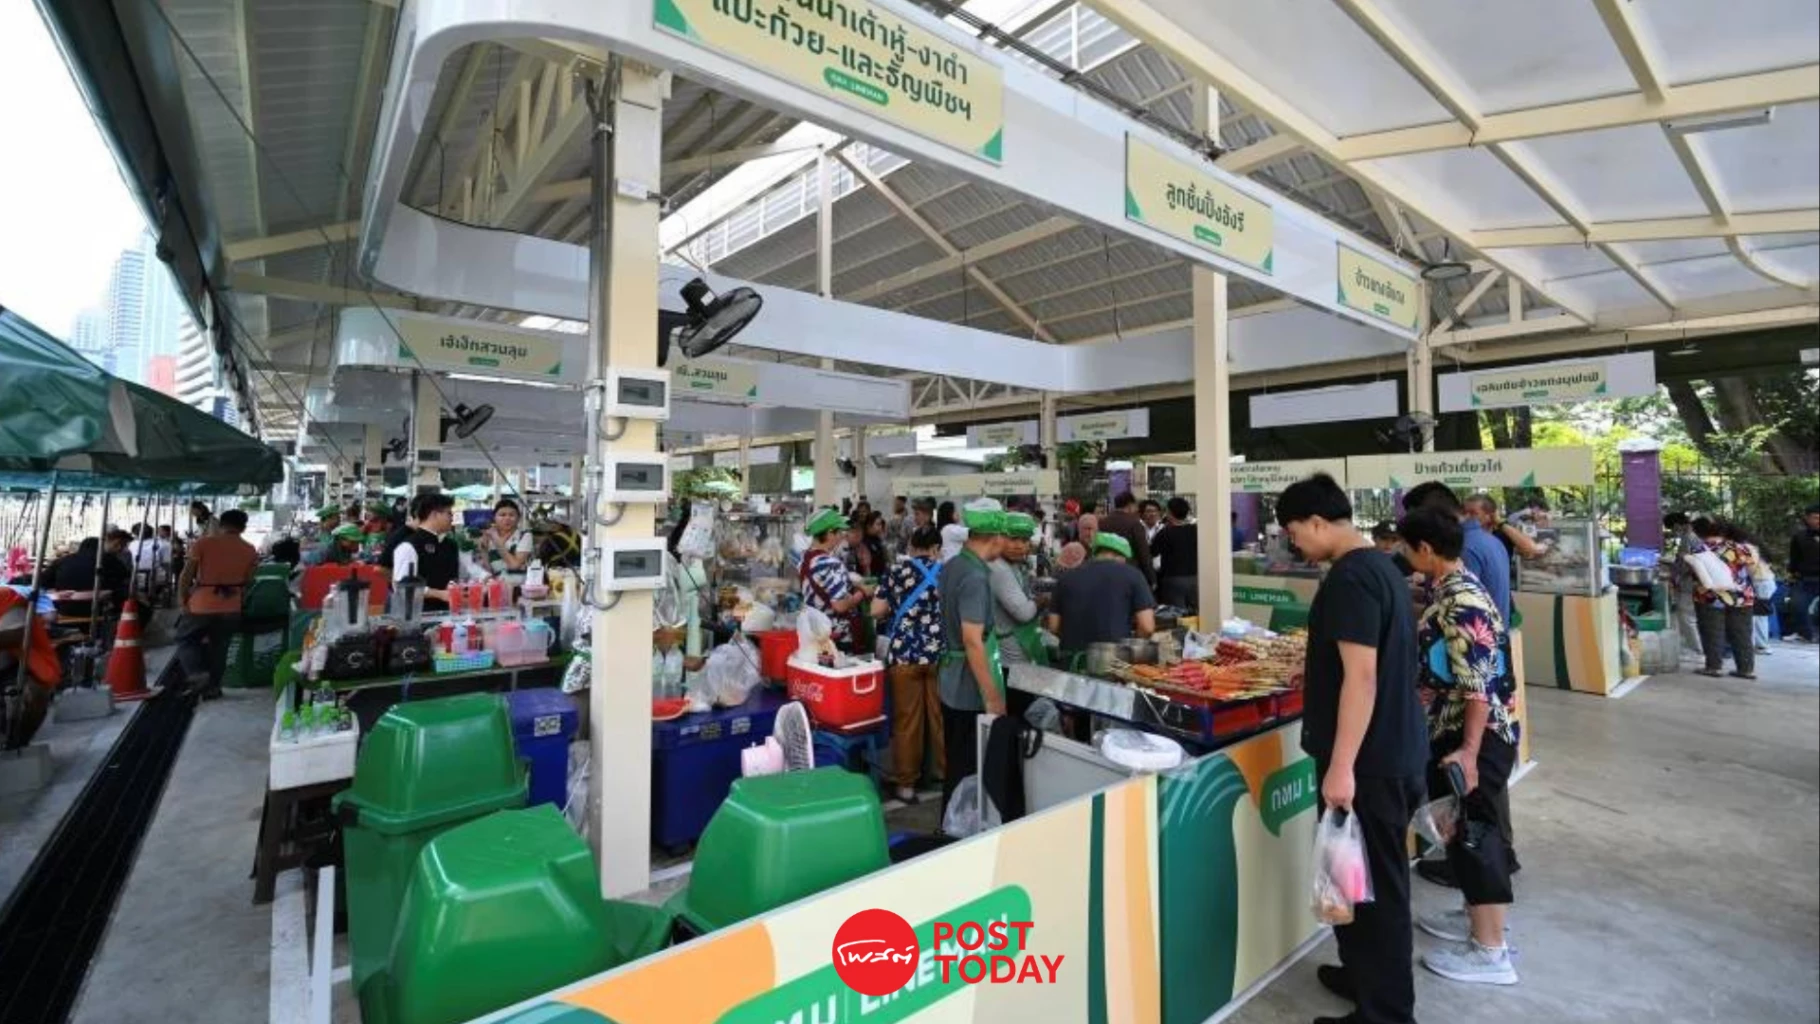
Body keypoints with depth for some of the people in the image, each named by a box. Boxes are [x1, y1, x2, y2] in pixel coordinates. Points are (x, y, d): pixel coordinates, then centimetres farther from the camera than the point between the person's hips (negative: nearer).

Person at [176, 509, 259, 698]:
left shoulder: (203, 543, -6)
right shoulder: (250, 551, 1)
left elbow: (186, 575, -7)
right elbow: (247, 582, 5)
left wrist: (182, 600, 4)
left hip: (201, 606, -2)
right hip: (231, 609, 3)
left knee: (185, 639, 17)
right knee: (219, 647, 14)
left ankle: (197, 674, -2)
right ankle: (212, 687, 18)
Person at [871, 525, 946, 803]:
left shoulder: (895, 572, 0)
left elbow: (876, 611, -1)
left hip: (904, 654, -1)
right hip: (940, 654, 1)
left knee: (906, 720, 7)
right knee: (941, 717, 12)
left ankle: (906, 783, 15)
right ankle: (948, 774, 23)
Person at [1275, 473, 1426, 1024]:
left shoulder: (1349, 577, -21)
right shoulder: (1379, 564, 10)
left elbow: (1362, 676, -26)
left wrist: (1341, 766, -24)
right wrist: (1316, 675, 29)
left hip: (1370, 759, -10)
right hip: (1392, 748, 10)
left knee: (1373, 885, 4)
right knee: (1364, 877, 22)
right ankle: (1365, 975, 38)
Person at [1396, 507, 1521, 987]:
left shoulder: (1464, 603, -24)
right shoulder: (1447, 592, 6)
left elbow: (1480, 688, -26)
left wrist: (1469, 751, -25)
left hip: (1478, 738, -10)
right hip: (1453, 732, 10)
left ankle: (1490, 951, 15)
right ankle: (1476, 916, 36)